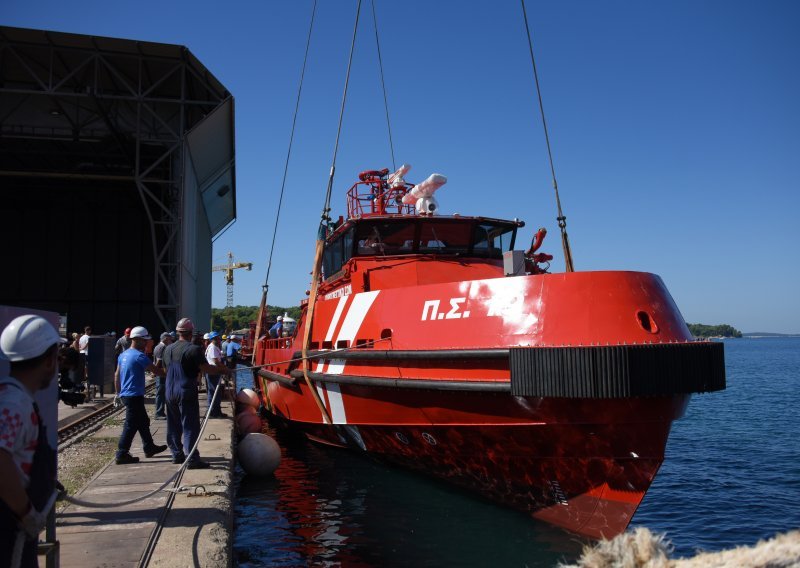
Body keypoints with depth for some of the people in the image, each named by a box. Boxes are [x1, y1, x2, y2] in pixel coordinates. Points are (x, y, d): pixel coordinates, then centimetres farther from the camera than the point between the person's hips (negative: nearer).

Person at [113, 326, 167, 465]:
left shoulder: (123, 355, 11)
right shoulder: (139, 356, -17)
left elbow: (117, 375, 17)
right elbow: (155, 371, -17)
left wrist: (118, 393, 23)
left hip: (125, 395, 10)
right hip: (134, 395, -10)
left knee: (143, 422, 19)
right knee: (131, 426, -4)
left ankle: (149, 448, 28)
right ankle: (122, 455, 0)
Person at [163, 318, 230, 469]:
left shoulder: (168, 349, 9)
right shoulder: (193, 349, -15)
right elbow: (206, 368, -19)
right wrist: (223, 370, -6)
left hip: (170, 392, 7)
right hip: (187, 392, -7)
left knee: (173, 425, 16)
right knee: (190, 426, -5)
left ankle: (177, 454, 23)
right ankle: (192, 459, -6)